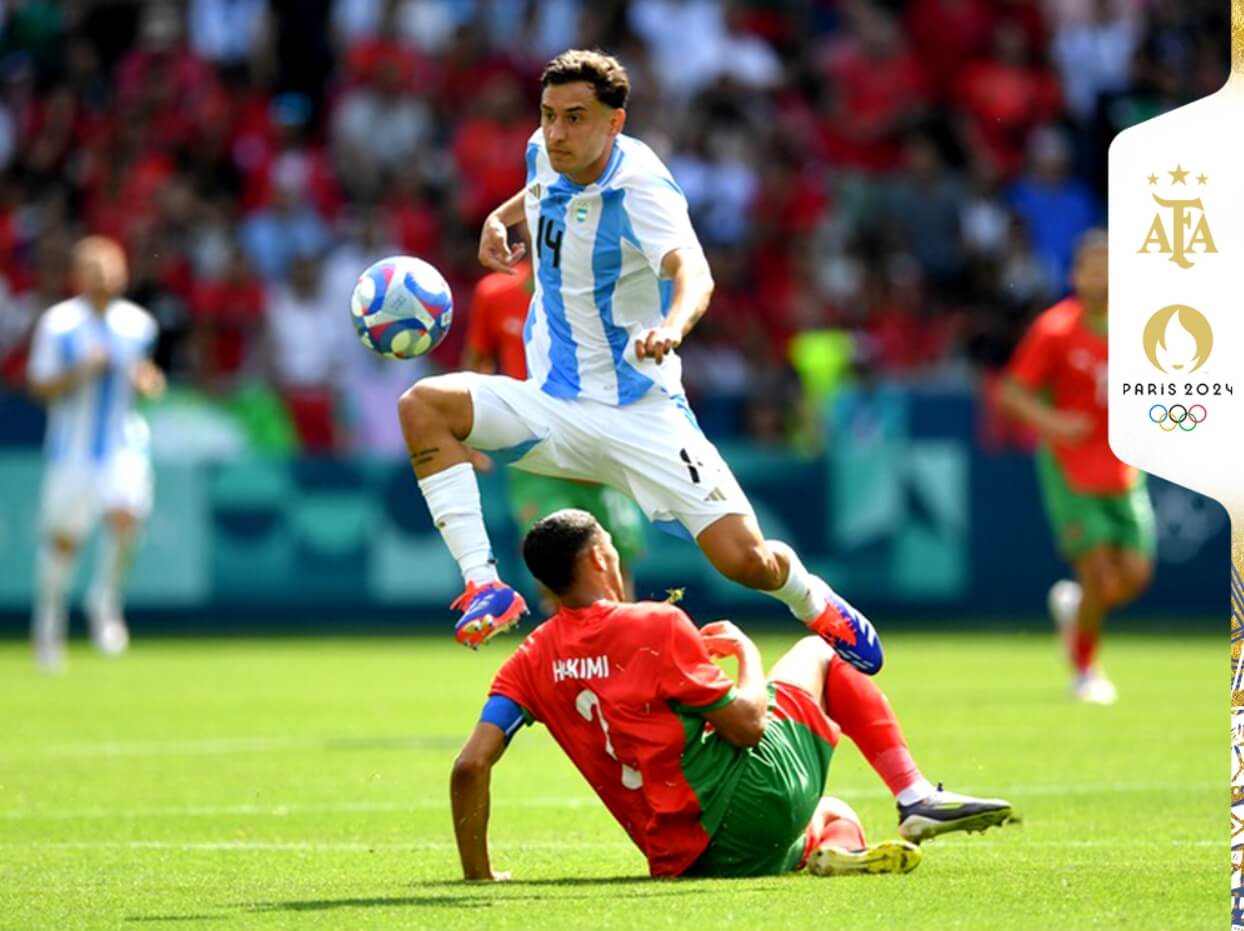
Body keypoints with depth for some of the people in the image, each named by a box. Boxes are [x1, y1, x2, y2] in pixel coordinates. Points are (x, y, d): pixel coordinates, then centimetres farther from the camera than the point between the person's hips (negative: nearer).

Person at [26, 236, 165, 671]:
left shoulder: (138, 324, 0)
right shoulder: (58, 323, -10)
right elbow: (41, 386, -8)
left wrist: (147, 381, -7)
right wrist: (81, 372, -24)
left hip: (123, 442, 1)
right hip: (73, 448, -1)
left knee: (125, 516, -21)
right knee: (64, 537, 6)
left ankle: (105, 602, 1)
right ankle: (49, 616, 30)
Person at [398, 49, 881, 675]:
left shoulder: (639, 187, -20)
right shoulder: (545, 156, -1)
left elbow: (693, 274, -39)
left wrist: (672, 325, -61)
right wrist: (501, 217, 9)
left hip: (641, 414, -5)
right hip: (553, 407, 5)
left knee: (745, 560, -13)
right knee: (423, 405, -21)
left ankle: (817, 605, 25)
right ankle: (484, 586, -24)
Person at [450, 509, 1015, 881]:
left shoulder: (533, 661, 5)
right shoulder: (655, 625, -10)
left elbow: (470, 766, -5)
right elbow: (747, 725, -11)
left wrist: (478, 876, 4)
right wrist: (747, 653, 8)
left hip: (677, 860, 5)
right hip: (753, 798, -5)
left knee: (835, 814, 35)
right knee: (816, 652, 23)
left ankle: (832, 844, -5)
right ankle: (917, 799, 10)